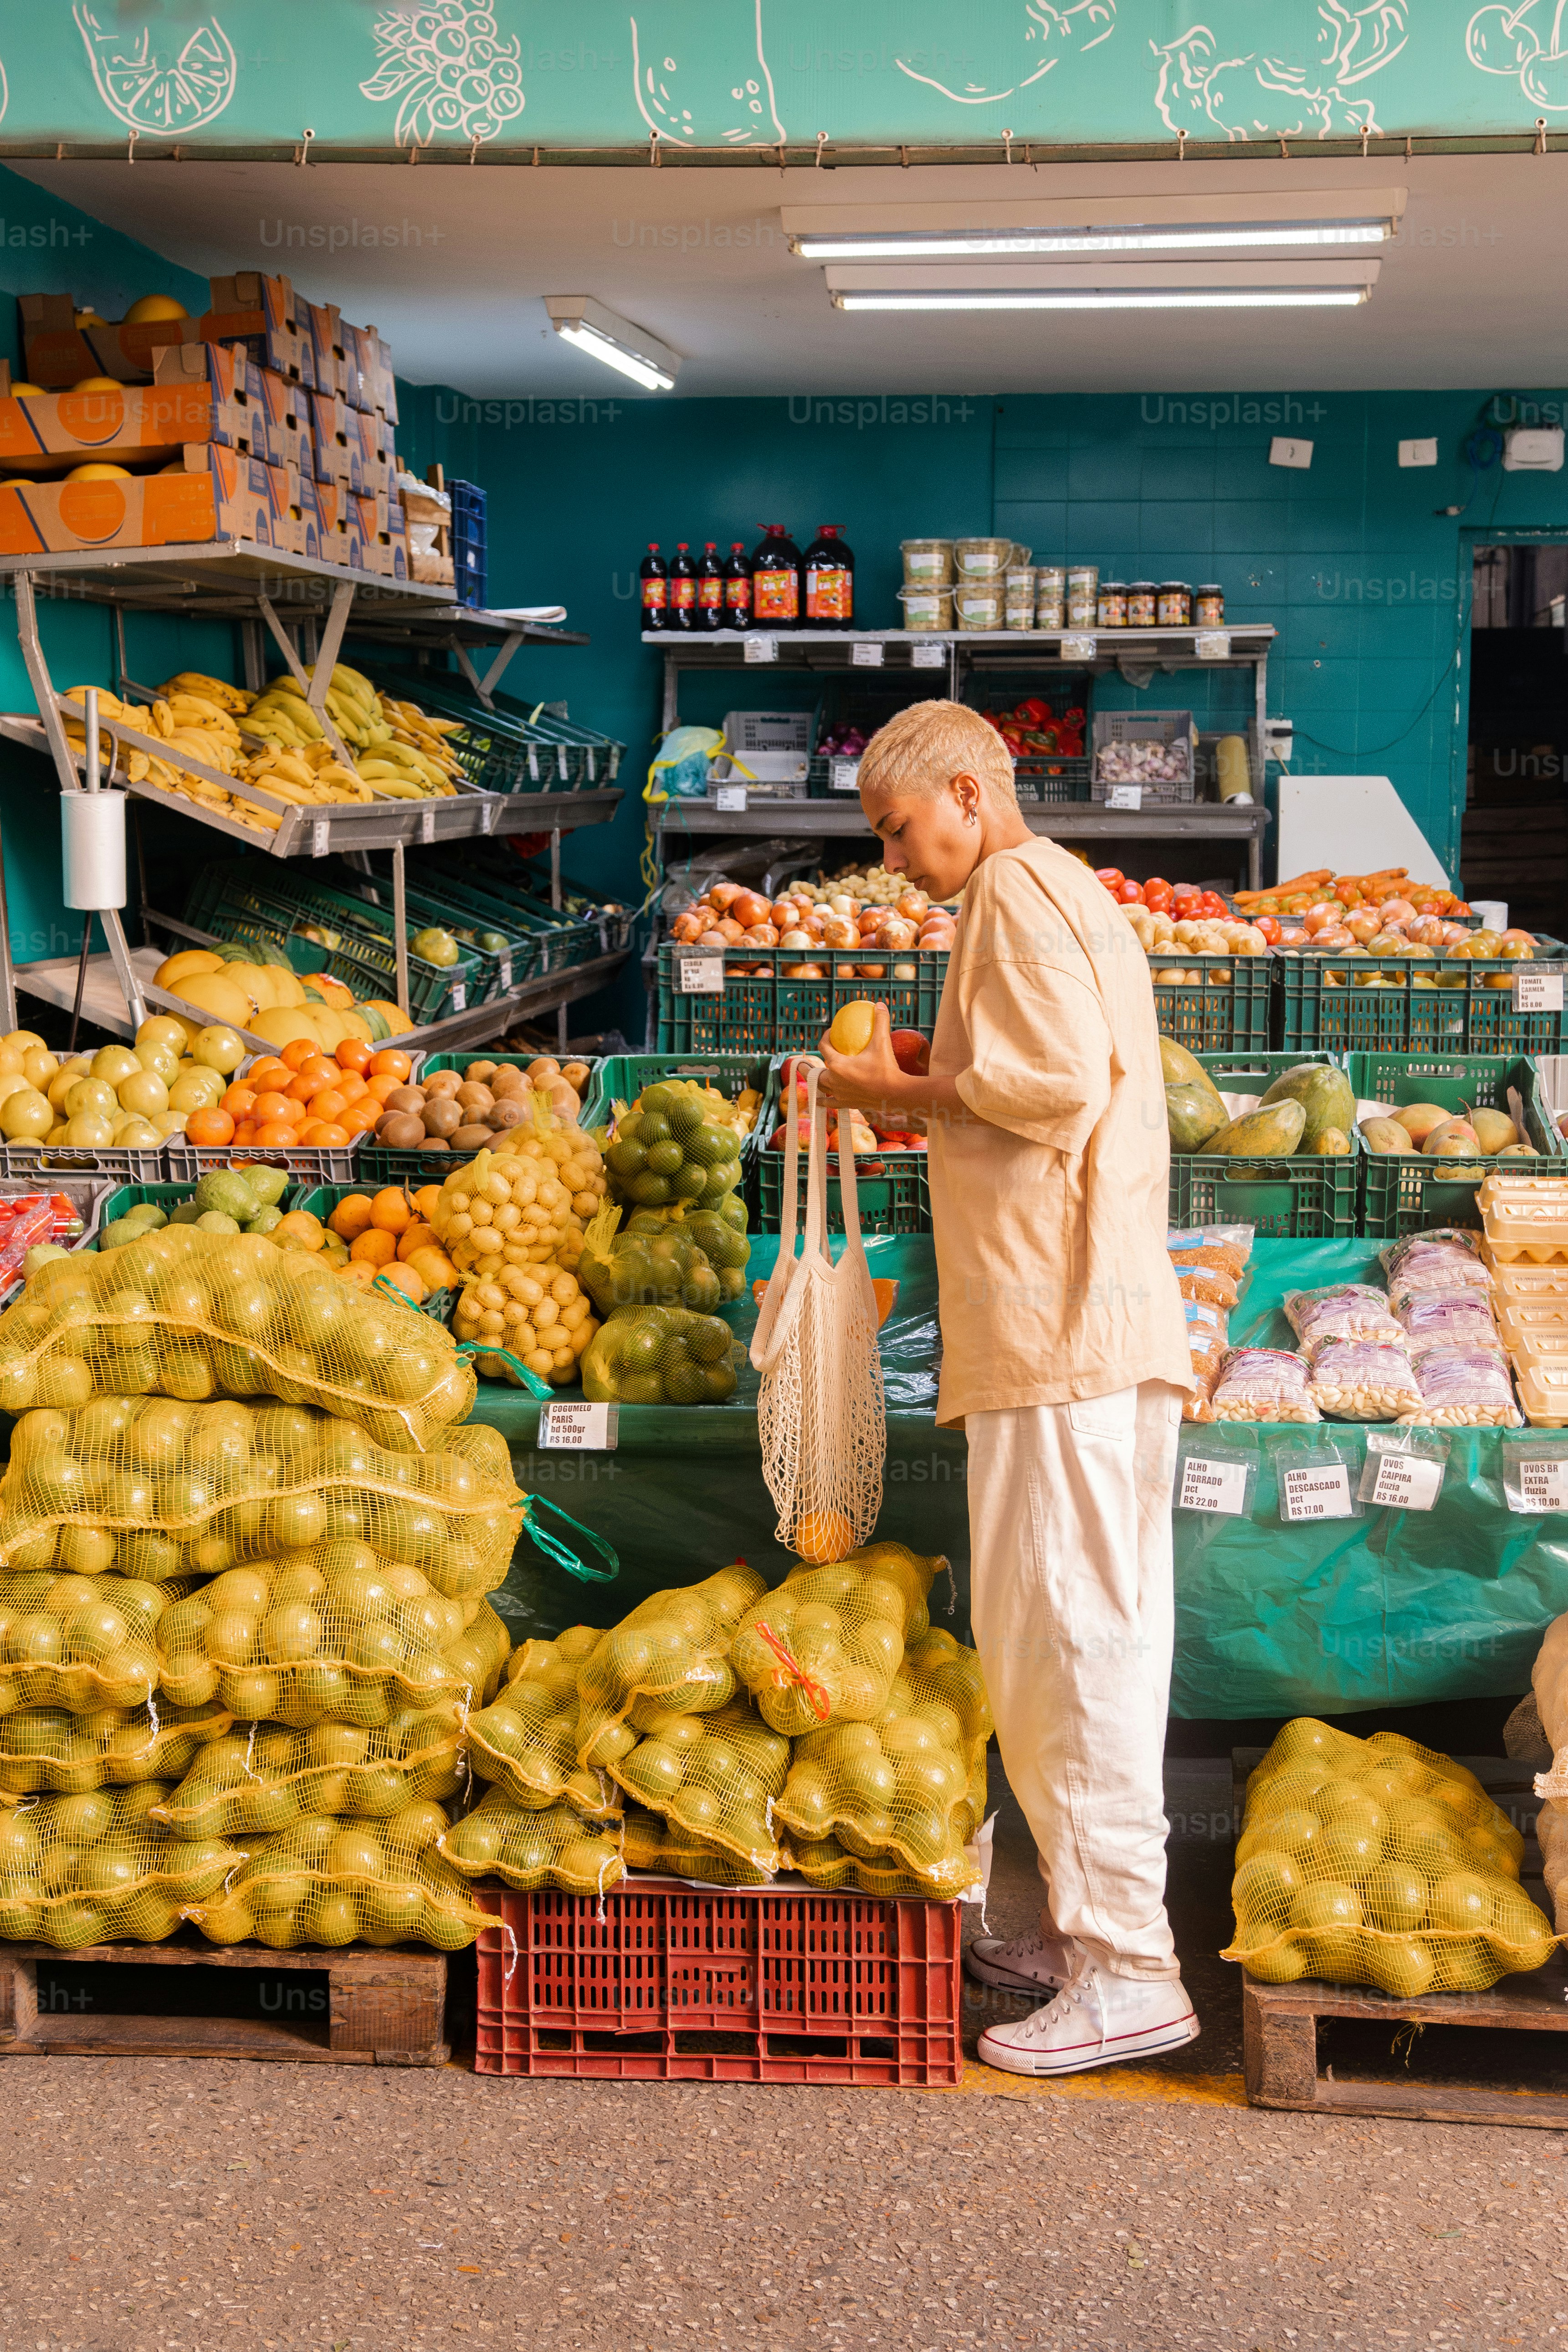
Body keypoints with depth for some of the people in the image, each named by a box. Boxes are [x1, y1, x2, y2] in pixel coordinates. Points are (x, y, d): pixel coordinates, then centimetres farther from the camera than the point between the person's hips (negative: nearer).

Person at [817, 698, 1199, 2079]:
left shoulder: (1018, 891, -7)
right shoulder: (1072, 897, 24)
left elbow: (1056, 1081, -19)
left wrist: (904, 1091, -7)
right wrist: (932, 1081, 16)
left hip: (1057, 1328, -10)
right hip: (1115, 1331, 10)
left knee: (1060, 1633, -8)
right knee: (1100, 1630, 13)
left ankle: (1127, 1969, -5)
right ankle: (1099, 1924, 21)